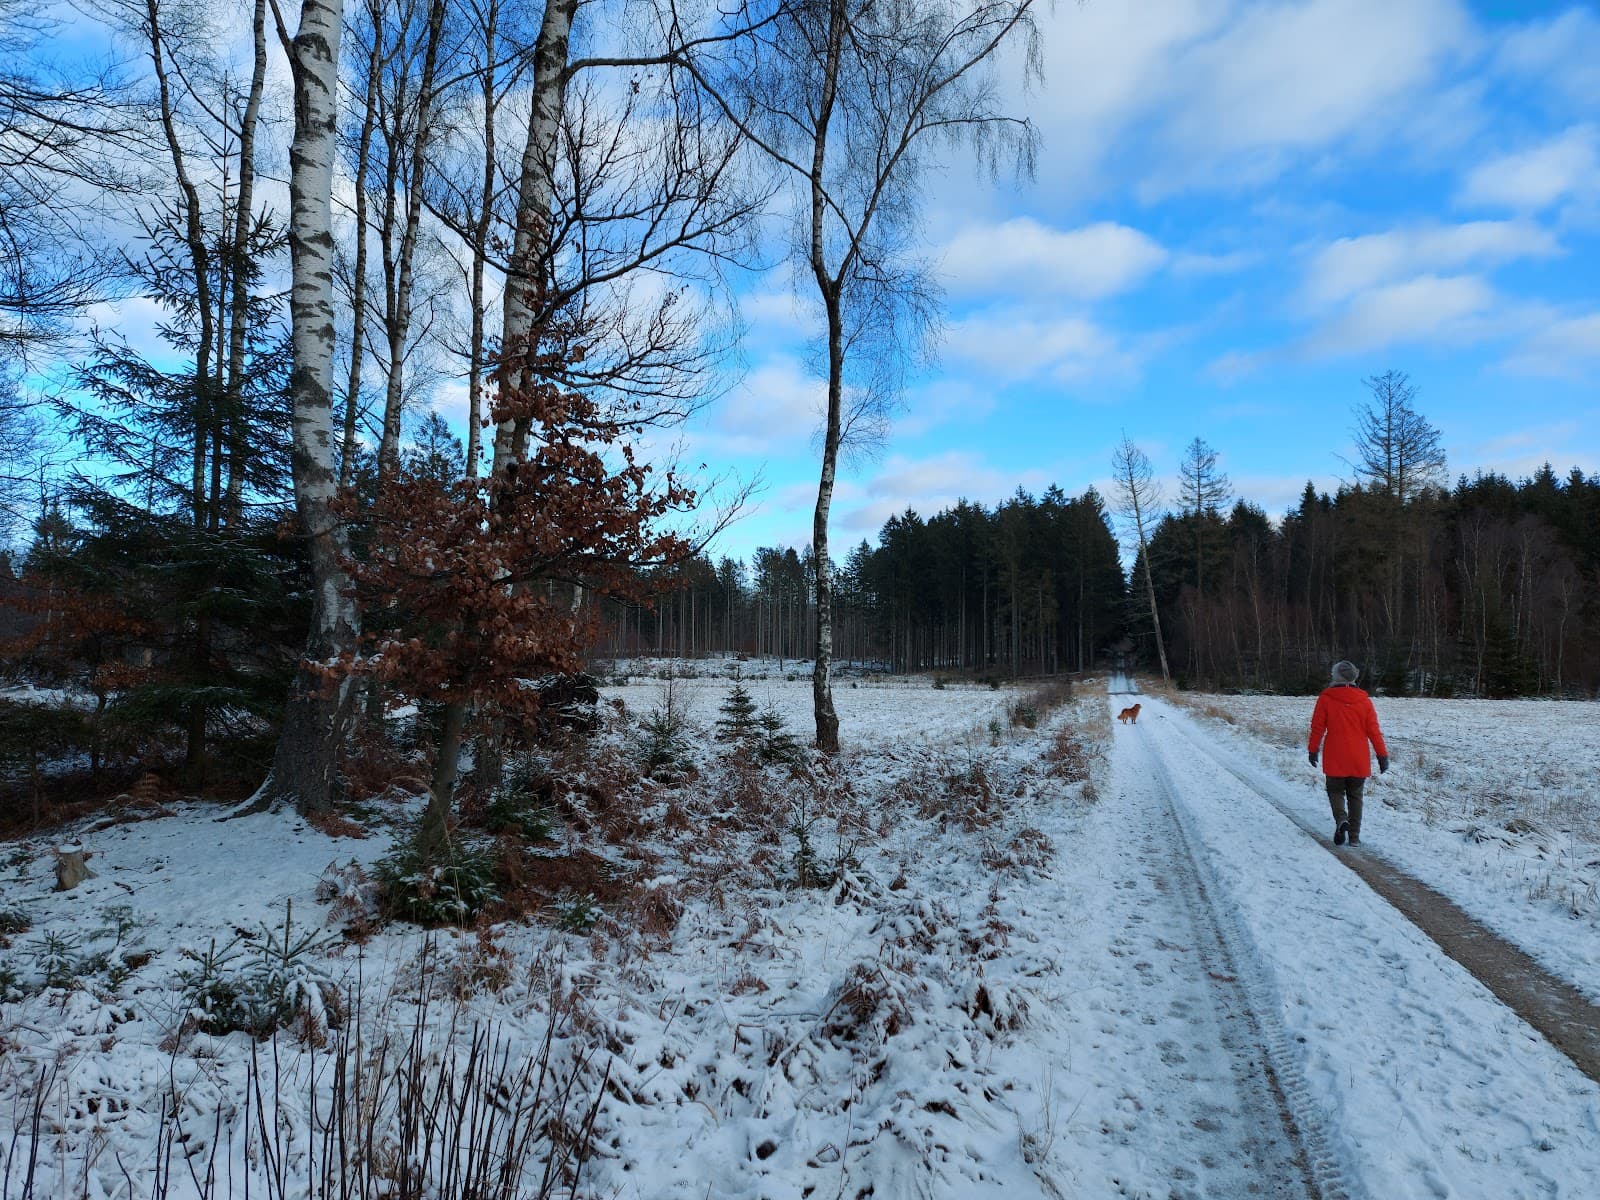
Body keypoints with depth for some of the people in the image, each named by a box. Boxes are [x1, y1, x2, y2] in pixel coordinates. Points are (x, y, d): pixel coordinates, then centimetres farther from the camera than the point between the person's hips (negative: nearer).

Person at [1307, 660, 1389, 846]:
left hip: (1334, 758, -2)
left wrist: (1313, 750, 10)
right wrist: (1382, 755, 7)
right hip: (1359, 759, 2)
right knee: (1355, 796, 13)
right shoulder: (1363, 699, 0)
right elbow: (1373, 730, 1)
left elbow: (1317, 727, -1)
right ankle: (1354, 837, 12)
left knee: (1335, 790, 13)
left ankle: (1341, 818, -15)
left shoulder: (1326, 698, -4)